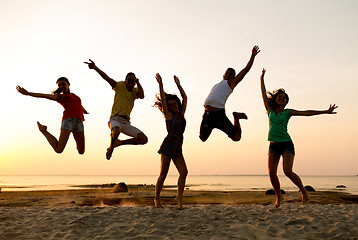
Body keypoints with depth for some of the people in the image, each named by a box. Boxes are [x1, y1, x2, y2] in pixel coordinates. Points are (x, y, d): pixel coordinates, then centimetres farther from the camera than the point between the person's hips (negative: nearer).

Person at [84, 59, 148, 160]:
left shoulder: (135, 91, 15)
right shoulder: (119, 86, 5)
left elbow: (142, 96, -7)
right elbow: (108, 78, -9)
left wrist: (138, 83, -2)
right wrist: (95, 68, -21)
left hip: (126, 122, 5)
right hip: (115, 119, -5)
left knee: (144, 139, -9)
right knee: (116, 132, -40)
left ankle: (120, 142, 11)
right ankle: (111, 147, -4)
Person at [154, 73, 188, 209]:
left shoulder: (181, 113, 12)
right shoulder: (168, 115, 0)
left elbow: (185, 97, 19)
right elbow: (162, 98, -8)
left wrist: (178, 84, 19)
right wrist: (160, 83, -11)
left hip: (178, 148, 5)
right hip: (168, 145, -5)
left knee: (183, 172, -11)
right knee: (163, 174, -4)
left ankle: (179, 197, -9)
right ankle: (157, 198, 10)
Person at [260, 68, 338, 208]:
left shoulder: (288, 112, 4)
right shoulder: (270, 110, 11)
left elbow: (306, 113, -2)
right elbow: (264, 94, 15)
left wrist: (325, 111, -7)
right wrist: (262, 79, 19)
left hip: (286, 144, -3)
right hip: (273, 145, 3)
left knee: (288, 172, -19)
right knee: (272, 173, -6)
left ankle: (303, 191, 5)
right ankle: (278, 197, 14)